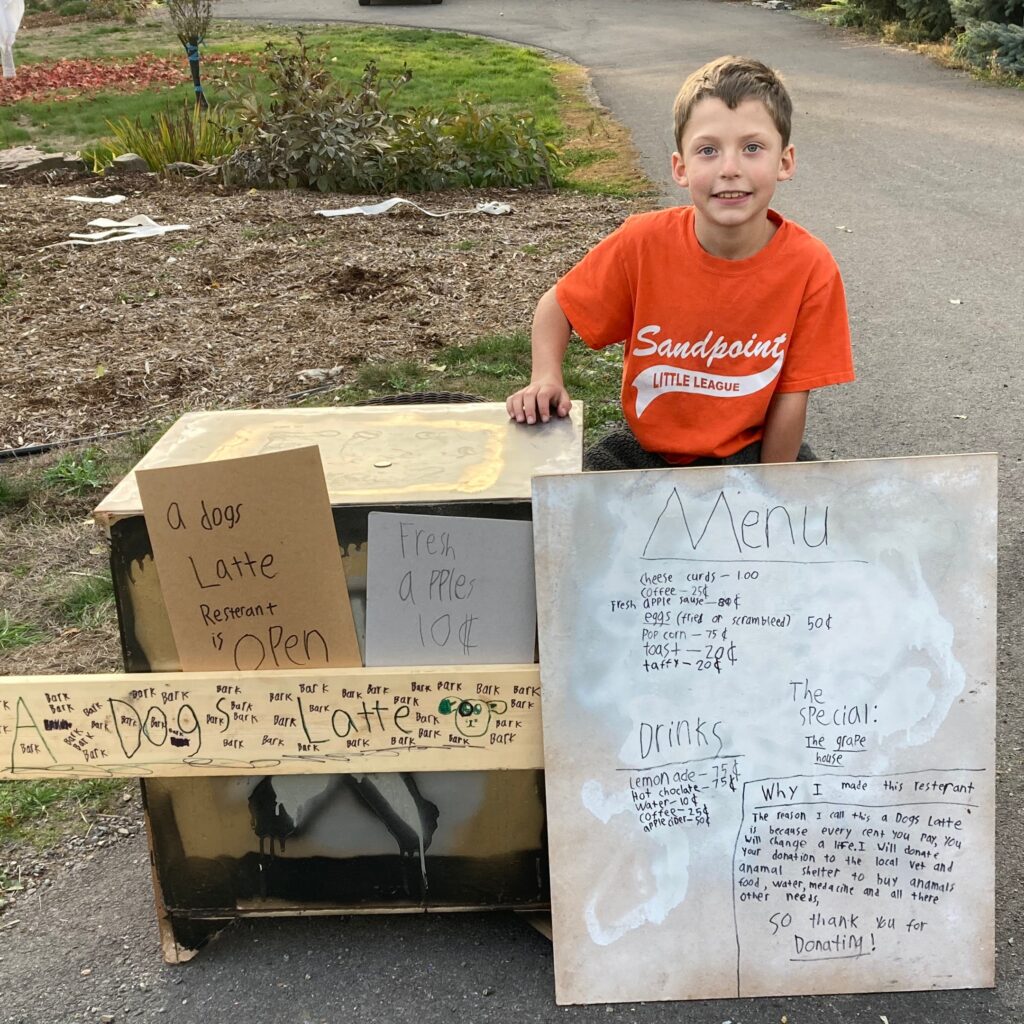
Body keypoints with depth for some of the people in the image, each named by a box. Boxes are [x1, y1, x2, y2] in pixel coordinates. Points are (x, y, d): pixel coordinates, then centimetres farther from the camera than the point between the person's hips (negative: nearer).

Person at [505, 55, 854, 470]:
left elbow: (790, 396, -12)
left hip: (749, 448, 1)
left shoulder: (810, 267, -20)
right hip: (646, 446, 0)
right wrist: (546, 378, -21)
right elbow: (556, 306, -4)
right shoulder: (643, 242, -20)